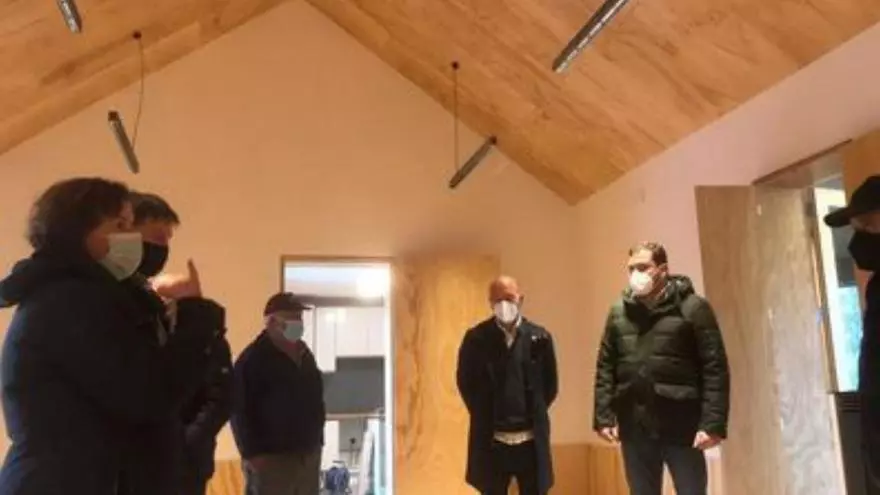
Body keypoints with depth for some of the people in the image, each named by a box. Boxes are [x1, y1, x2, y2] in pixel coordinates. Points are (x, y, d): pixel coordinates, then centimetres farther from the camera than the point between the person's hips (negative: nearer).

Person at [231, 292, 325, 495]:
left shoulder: (306, 355, 13)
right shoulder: (253, 358, -10)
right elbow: (240, 410, -14)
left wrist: (317, 442, 15)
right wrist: (252, 453, -17)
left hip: (308, 456, 8)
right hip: (270, 459, -7)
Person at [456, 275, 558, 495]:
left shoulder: (539, 337, -1)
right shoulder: (476, 338, -4)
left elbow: (550, 385, 7)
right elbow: (465, 382, 5)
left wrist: (535, 415, 6)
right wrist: (484, 418, 7)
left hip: (531, 440, 1)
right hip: (492, 441, -1)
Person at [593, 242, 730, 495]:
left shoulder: (692, 307, -4)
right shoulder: (619, 312, 8)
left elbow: (715, 368, -7)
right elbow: (605, 367, 9)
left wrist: (713, 422, -15)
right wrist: (604, 416, 1)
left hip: (681, 426, -3)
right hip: (635, 427, 4)